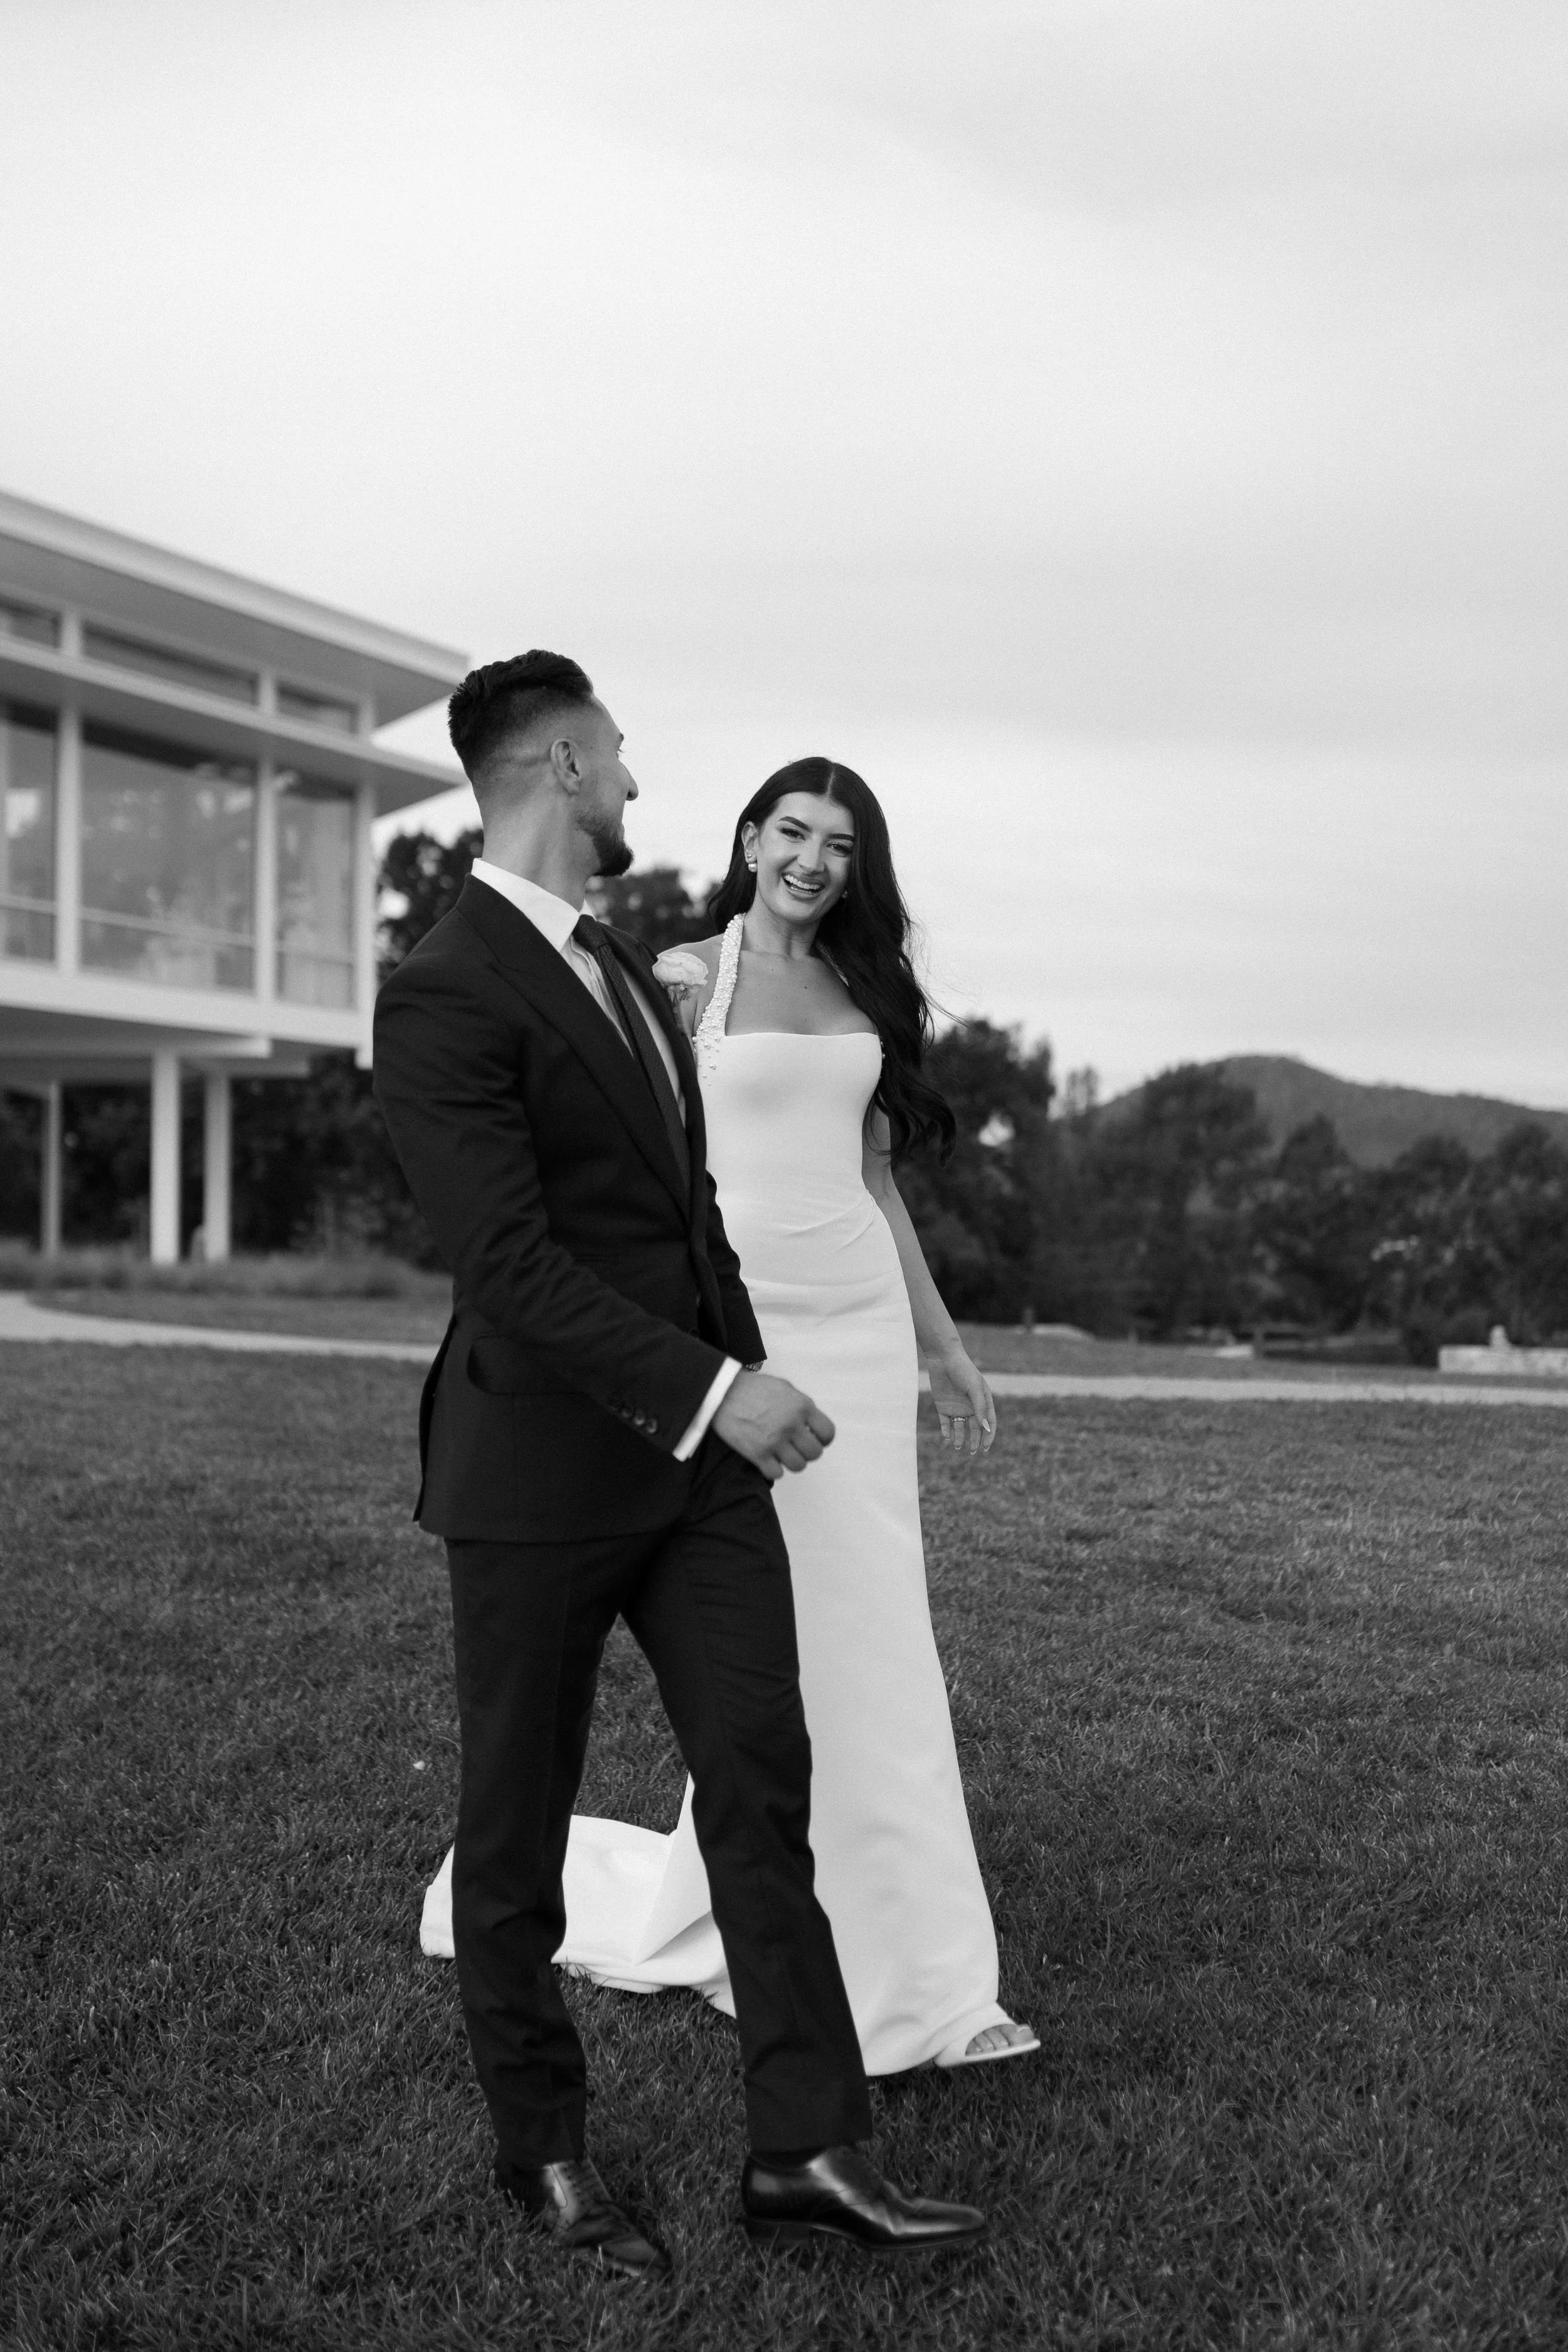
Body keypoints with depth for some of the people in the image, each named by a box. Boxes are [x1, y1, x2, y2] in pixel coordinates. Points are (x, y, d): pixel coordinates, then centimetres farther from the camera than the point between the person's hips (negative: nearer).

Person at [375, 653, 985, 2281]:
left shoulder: (626, 966, 13)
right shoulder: (441, 999, -16)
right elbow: (509, 1261, -23)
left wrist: (741, 1380, 22)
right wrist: (717, 1392, -26)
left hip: (697, 1453, 7)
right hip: (541, 1471, -7)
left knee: (763, 1782, 2)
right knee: (517, 1825, 8)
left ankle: (804, 2152, 8)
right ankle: (542, 2150, 25)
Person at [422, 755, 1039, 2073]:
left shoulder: (861, 992, 14)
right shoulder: (690, 976, -3)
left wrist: (947, 1349, 18)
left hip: (864, 1319, 5)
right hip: (739, 1314, -5)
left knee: (874, 1642, 6)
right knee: (773, 1635, 1)